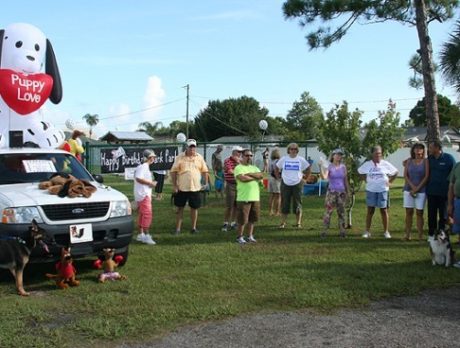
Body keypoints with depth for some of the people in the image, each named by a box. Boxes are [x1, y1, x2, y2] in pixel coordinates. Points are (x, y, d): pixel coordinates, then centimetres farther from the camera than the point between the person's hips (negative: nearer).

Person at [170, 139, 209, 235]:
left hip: (195, 188, 2)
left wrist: (206, 183, -1)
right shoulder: (180, 158, -3)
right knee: (180, 208, 6)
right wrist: (174, 185, -8)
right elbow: (173, 171, -3)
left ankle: (194, 228, 21)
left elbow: (204, 171, 8)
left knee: (194, 208, 9)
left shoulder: (200, 158, 4)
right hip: (181, 188, -2)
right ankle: (178, 228, 13)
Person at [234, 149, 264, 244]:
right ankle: (240, 237, 11)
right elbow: (243, 178, -19)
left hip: (255, 197, 6)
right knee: (242, 219, -3)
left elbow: (261, 175, -1)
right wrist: (255, 177, -6)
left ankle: (250, 236, 22)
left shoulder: (254, 168, 18)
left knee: (252, 219, 11)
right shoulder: (238, 168, -2)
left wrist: (249, 174, -11)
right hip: (243, 198, -6)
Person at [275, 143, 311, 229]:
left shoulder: (301, 159, 2)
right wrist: (278, 176, 7)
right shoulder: (283, 159, 3)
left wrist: (305, 177, 5)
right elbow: (276, 168, 14)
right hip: (285, 184, 0)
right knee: (284, 204, 3)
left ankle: (298, 223, 11)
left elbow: (308, 168, 12)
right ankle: (283, 223, 12)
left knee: (297, 204, 2)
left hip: (297, 184, 0)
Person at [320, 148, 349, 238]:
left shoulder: (343, 167, 6)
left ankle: (342, 230, 10)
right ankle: (325, 230, -2)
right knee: (328, 211, -5)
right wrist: (321, 166, -29)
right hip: (332, 191, -3)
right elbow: (324, 177, -19)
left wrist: (348, 192, 10)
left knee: (341, 212, 5)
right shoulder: (329, 166, -3)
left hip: (342, 192, 3)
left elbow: (346, 180, 12)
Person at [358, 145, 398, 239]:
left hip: (383, 190, 0)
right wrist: (366, 180, 6)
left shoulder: (385, 164, -2)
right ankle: (367, 231, 10)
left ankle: (386, 231, 13)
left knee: (384, 211, 5)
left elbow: (395, 172, 8)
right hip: (371, 190, 1)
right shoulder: (367, 164, 0)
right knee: (370, 211, 5)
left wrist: (389, 181, 1)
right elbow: (360, 172, 14)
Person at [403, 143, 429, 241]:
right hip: (409, 189, 2)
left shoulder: (425, 161, 0)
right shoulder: (409, 161, 6)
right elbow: (405, 175, 2)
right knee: (409, 212, 3)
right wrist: (412, 186, -10)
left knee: (419, 212, -1)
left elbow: (426, 176, -6)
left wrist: (417, 188, -10)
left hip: (421, 190, -2)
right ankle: (407, 234, 6)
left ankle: (420, 236, 2)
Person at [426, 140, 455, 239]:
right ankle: (431, 234, 16)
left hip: (444, 192, -3)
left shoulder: (448, 158, -7)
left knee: (443, 214, 7)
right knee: (431, 214, 7)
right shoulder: (429, 159, 3)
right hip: (431, 192, 3)